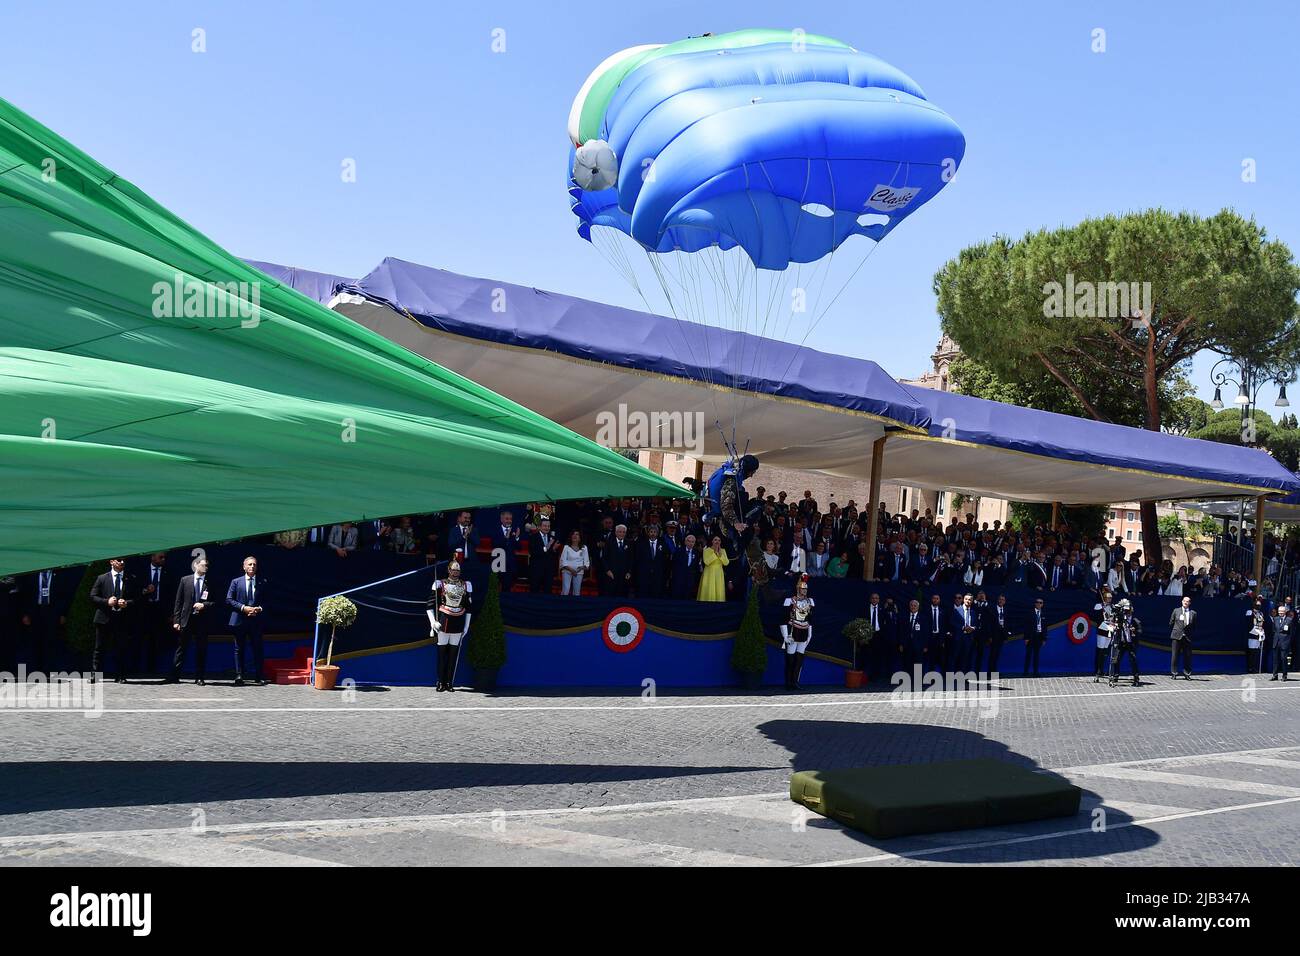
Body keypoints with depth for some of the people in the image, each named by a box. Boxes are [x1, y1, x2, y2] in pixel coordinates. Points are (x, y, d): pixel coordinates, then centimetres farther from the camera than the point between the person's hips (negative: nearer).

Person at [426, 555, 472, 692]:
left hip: (459, 625, 2)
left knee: (454, 653, 3)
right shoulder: (440, 584, 1)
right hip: (443, 623, -2)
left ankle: (450, 683, 7)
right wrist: (433, 622, -9)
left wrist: (466, 627, 10)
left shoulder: (466, 585, 10)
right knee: (442, 652, -1)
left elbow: (469, 608, 14)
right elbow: (430, 606, 1)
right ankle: (441, 682, 6)